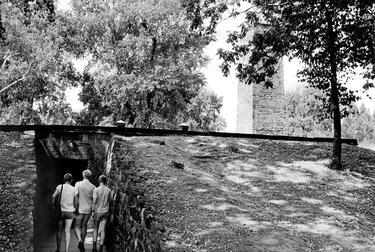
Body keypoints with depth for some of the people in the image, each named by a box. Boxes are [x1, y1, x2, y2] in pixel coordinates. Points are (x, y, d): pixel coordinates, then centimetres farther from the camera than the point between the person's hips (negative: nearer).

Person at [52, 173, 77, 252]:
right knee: (67, 232, 4)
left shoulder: (60, 187, -4)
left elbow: (53, 196, -13)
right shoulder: (73, 189, -1)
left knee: (59, 231, 13)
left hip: (60, 211, 0)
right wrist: (74, 210, 15)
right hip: (70, 212, 0)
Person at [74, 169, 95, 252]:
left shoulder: (78, 184, -8)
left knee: (77, 226, 6)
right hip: (88, 209, 3)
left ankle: (79, 240, -18)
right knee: (84, 226, 17)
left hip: (80, 209, -3)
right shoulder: (93, 187, -1)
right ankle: (82, 243, 22)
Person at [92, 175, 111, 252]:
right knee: (102, 230, 4)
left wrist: (93, 211, -7)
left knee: (95, 229, 12)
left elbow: (94, 201, -12)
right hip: (105, 211, 2)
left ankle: (94, 246, 4)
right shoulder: (108, 190, 0)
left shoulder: (96, 189, -9)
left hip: (98, 211, -2)